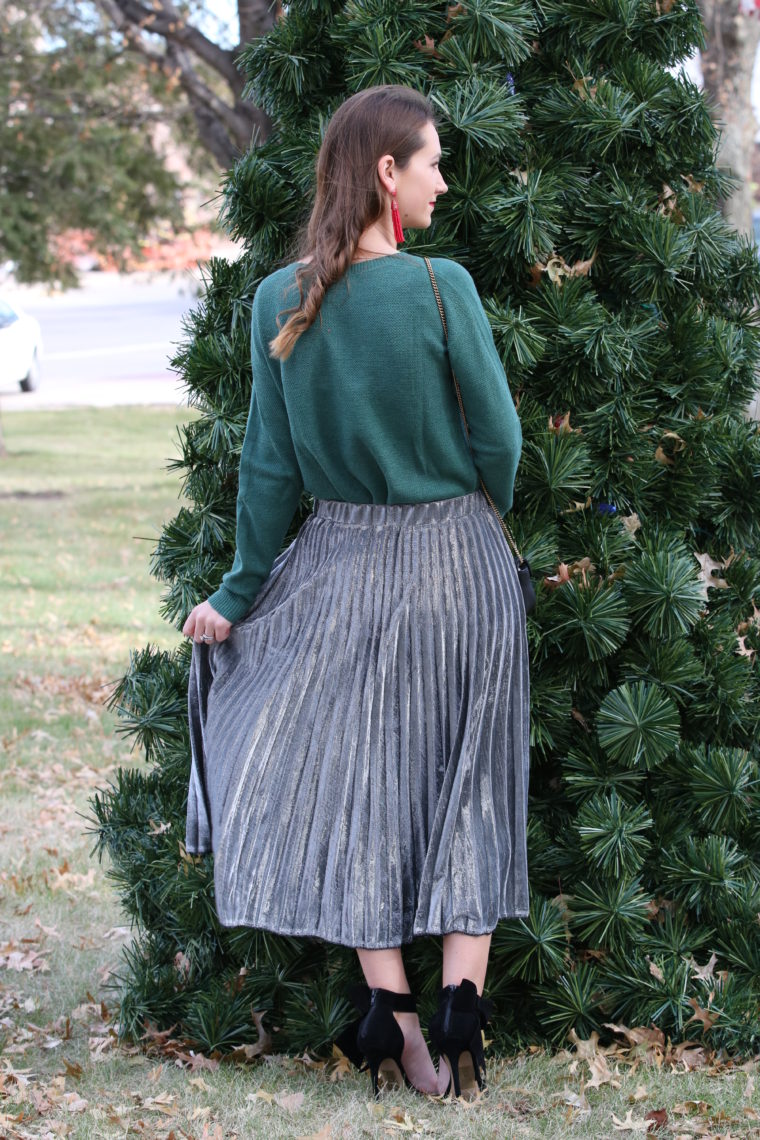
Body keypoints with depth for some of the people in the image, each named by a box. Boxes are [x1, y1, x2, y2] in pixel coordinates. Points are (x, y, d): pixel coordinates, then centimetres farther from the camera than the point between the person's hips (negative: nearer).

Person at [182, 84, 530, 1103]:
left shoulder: (279, 302, -5)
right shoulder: (441, 287, -16)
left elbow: (270, 464, -1)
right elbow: (498, 439, -10)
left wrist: (240, 592, 9)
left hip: (341, 565, 3)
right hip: (458, 562, -2)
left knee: (356, 789, 13)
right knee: (464, 792, 9)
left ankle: (390, 1017, 11)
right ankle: (460, 1021, 8)